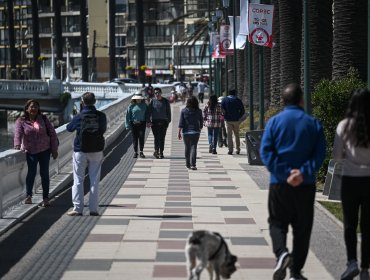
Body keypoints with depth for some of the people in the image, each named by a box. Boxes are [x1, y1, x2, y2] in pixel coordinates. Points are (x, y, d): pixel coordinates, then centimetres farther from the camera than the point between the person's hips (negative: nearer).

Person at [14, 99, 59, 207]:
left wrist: (54, 150, 3)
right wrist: (17, 146, -34)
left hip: (44, 151, 2)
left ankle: (45, 199, 10)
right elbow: (18, 134, -15)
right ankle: (28, 196, 4)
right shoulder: (21, 121, -2)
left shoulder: (43, 119, 4)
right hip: (30, 151, -2)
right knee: (31, 172, -9)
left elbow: (52, 133, 6)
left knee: (44, 173, 3)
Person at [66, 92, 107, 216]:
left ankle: (78, 208, 1)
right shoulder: (101, 116, -6)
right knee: (94, 180, 7)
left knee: (78, 180, 5)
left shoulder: (79, 117, -12)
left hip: (80, 151, -2)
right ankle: (93, 209, 5)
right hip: (97, 150, 2)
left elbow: (69, 128, 5)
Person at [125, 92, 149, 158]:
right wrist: (127, 125, -4)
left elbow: (147, 114, 11)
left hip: (142, 123, 0)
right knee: (135, 138, 4)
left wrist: (148, 122, 2)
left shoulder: (144, 105, 6)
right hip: (134, 124, 0)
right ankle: (135, 152, 13)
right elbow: (128, 115, 0)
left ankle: (141, 152, 2)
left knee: (141, 137, -5)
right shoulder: (131, 106, 0)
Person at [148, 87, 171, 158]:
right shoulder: (152, 101, 5)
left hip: (163, 122, 2)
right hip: (154, 121, -2)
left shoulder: (165, 101, 8)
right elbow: (149, 112, 4)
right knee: (156, 137, -13)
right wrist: (149, 121, -4)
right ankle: (156, 151, -21)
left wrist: (168, 121, 3)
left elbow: (168, 112, 11)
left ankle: (161, 153, 11)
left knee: (162, 138, 4)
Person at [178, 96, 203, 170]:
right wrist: (200, 129, 24)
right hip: (195, 131, 0)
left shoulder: (183, 111, -4)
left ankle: (188, 164, 22)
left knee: (187, 148, 14)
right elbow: (201, 122, 6)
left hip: (186, 132, 1)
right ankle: (193, 164, -16)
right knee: (193, 147, -3)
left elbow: (181, 123, -6)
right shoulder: (198, 111, -2)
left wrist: (179, 132, -2)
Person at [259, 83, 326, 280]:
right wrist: (303, 173, -16)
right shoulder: (313, 124, 1)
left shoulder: (274, 122, 0)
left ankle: (281, 252, -15)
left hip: (279, 183, 0)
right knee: (302, 228, 10)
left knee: (277, 222, 13)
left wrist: (285, 173, -14)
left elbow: (265, 152, -10)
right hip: (306, 185, 1)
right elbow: (319, 154, -9)